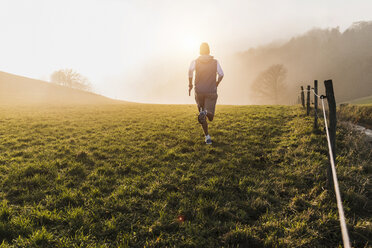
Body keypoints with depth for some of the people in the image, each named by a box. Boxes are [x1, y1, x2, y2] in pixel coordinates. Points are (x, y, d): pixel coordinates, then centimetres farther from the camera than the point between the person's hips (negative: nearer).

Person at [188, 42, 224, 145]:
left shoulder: (195, 62, 6)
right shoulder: (215, 62, 8)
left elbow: (190, 70, -13)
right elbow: (221, 74, -1)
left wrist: (190, 84, -2)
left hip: (199, 92, 1)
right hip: (211, 92, -1)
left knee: (202, 115, 16)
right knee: (210, 118, 0)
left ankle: (207, 137, 11)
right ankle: (205, 112, -35)